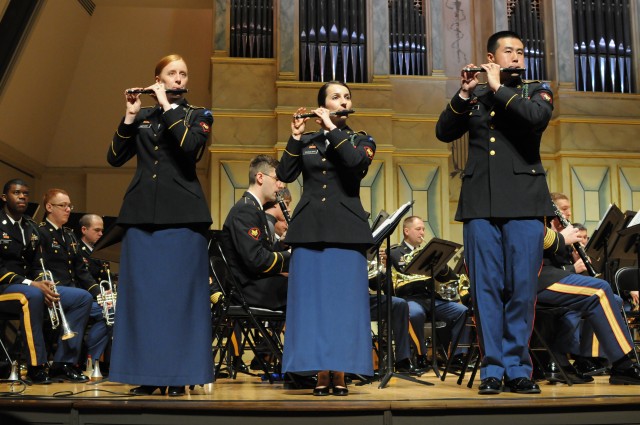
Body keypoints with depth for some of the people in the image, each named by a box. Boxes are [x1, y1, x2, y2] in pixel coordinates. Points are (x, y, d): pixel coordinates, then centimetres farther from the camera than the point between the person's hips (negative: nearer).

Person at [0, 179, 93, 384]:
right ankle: (36, 366, -31)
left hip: (32, 287, 7)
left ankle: (63, 363, -13)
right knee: (32, 295, -41)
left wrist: (42, 283, -10)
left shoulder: (32, 227, 16)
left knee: (83, 297, -9)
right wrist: (30, 284, -25)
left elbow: (36, 266, 13)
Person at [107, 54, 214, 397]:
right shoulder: (140, 117, 16)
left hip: (182, 213, -3)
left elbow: (192, 149, -13)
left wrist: (167, 106, -9)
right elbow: (115, 158, 5)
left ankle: (178, 375, 2)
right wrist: (130, 115, -3)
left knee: (179, 291, -3)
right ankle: (147, 373, 9)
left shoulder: (198, 115, 9)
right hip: (141, 212, 3)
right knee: (141, 290, 1)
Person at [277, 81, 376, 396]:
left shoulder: (361, 140, 11)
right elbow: (284, 174, 2)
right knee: (312, 298, -1)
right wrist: (296, 136, -4)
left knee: (344, 299, -3)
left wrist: (332, 129, -8)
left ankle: (340, 374, 3)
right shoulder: (306, 141, 15)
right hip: (309, 228, 2)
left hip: (345, 230, -1)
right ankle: (321, 373, 6)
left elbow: (358, 163, -12)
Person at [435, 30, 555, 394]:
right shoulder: (473, 97, 18)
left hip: (524, 202, -1)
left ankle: (518, 369, 7)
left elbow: (538, 118, -8)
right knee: (486, 287, -1)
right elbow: (444, 132, 6)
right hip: (480, 203, 1)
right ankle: (492, 369, 6)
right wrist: (464, 94, -4)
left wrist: (499, 89, -4)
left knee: (522, 287, -3)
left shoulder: (537, 91, 14)